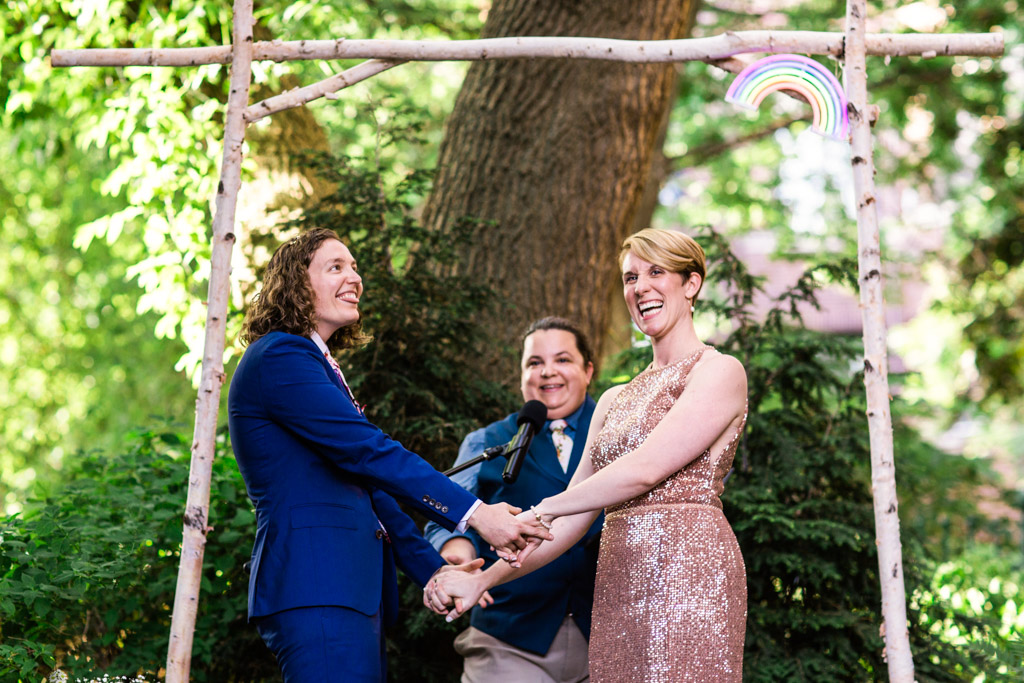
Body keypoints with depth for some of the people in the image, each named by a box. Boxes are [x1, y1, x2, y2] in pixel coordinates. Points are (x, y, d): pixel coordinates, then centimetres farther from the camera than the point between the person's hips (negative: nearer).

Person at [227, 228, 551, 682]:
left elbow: (362, 477, 23)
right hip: (316, 588, -10)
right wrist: (473, 513, -19)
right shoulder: (279, 358, -7)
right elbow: (367, 452, -16)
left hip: (355, 588, 10)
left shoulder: (318, 366, 25)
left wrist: (432, 569, 17)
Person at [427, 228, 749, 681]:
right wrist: (483, 578, 6)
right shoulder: (614, 401, 21)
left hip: (688, 572, -6)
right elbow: (573, 519, 16)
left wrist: (540, 510, -6)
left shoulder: (718, 371, 0)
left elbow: (645, 469, -12)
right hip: (618, 587, 6)